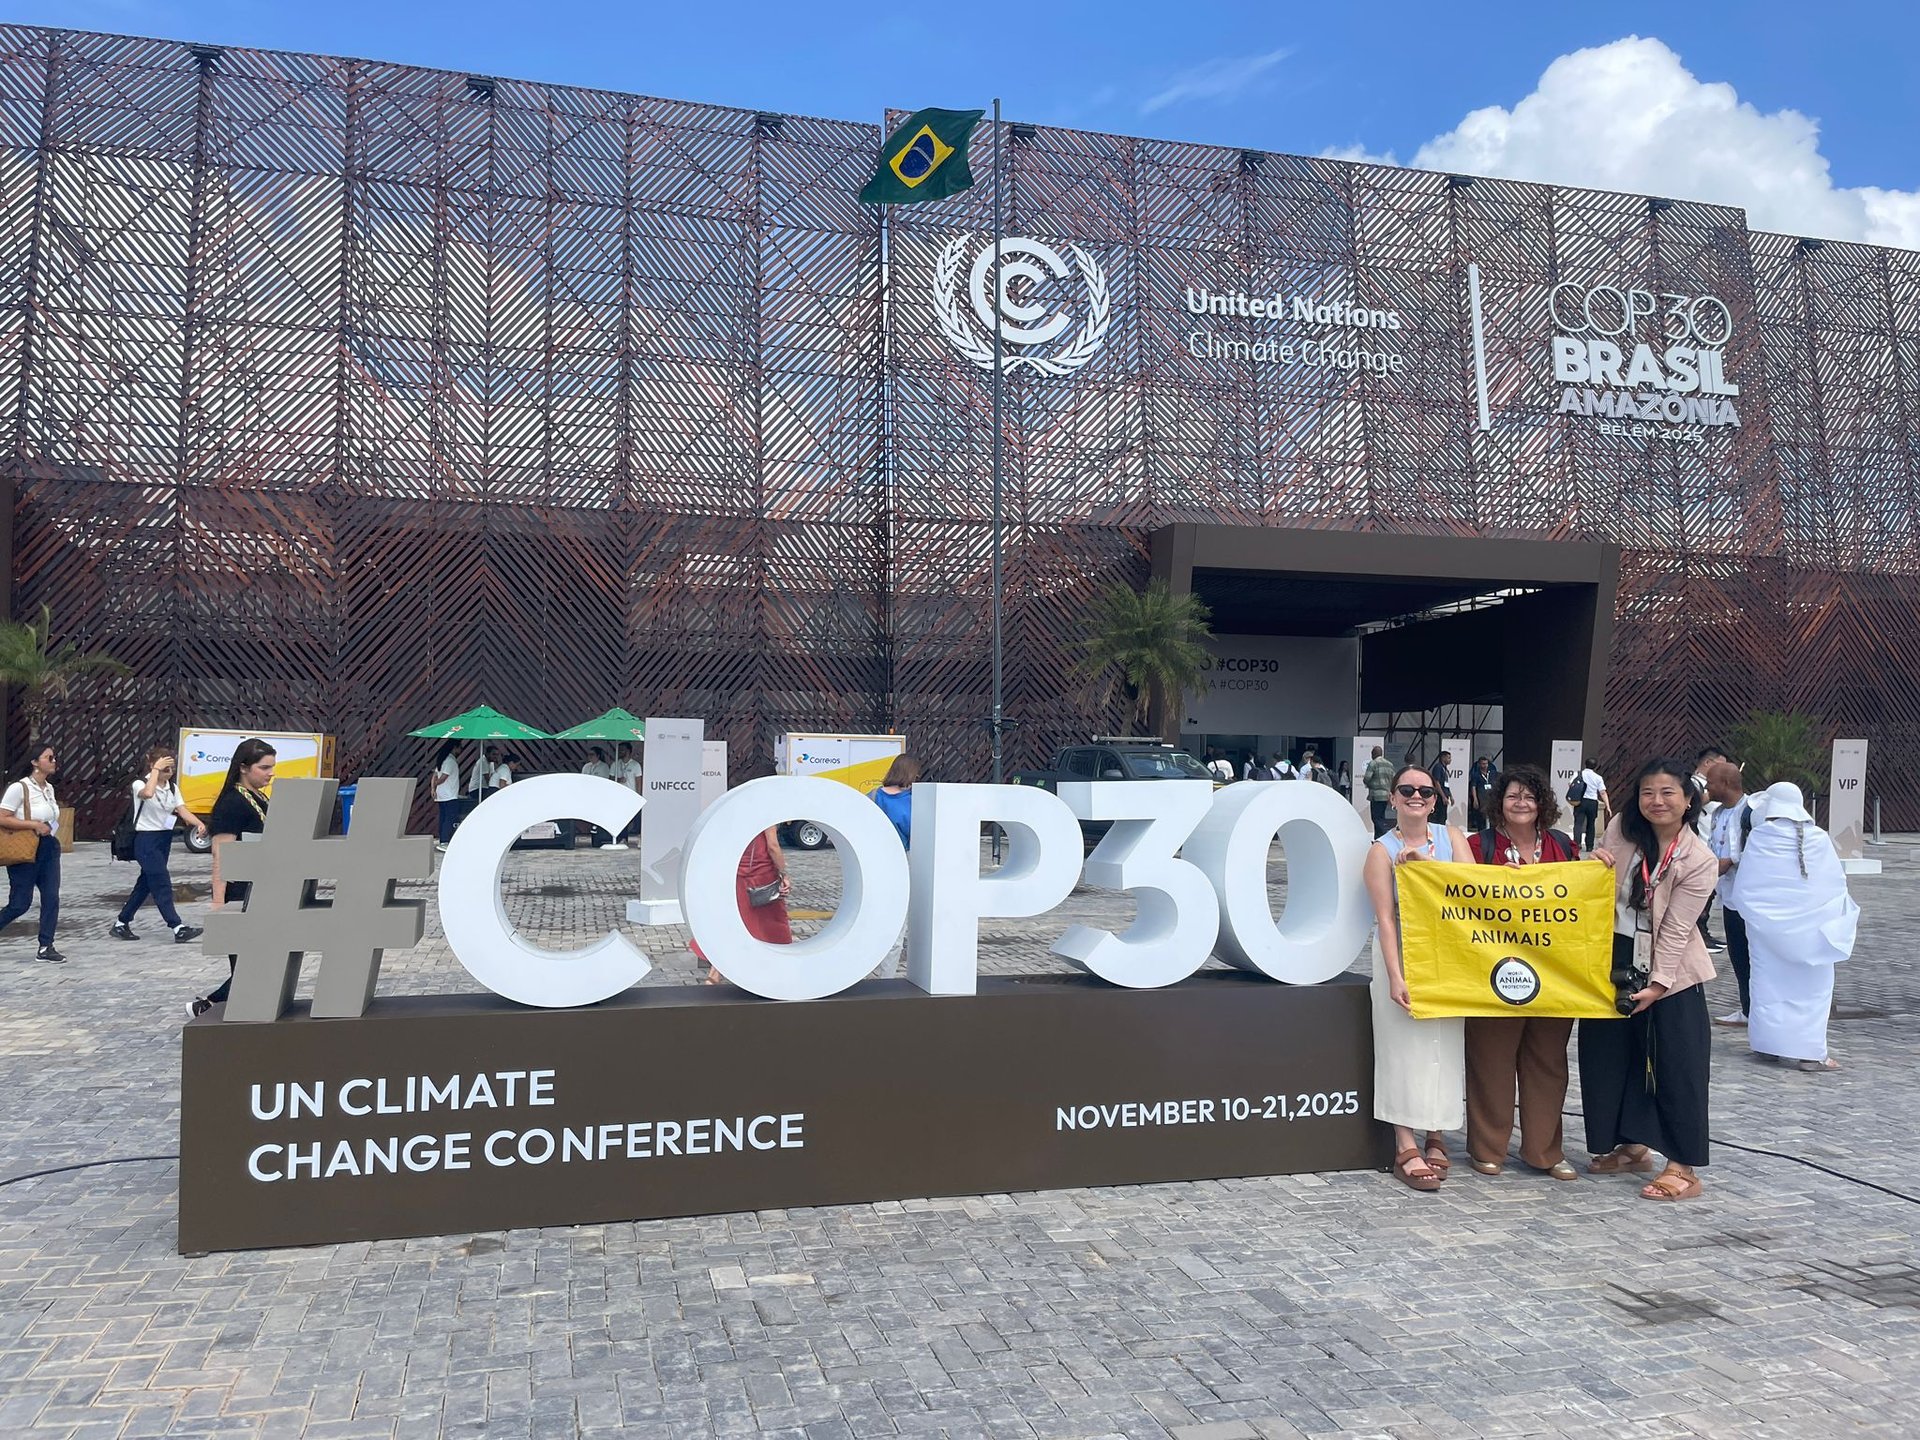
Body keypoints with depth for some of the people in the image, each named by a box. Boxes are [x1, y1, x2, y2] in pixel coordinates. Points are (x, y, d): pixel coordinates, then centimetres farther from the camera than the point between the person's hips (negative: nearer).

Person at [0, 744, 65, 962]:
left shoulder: (49, 788, 10)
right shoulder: (19, 788, -13)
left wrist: (50, 828, 10)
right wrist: (34, 825, -21)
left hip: (49, 848, 7)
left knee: (51, 899, 0)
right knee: (20, 904, -2)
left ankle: (45, 948, 5)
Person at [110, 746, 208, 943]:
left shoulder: (172, 787, 7)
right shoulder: (140, 784, -12)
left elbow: (182, 810, -4)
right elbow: (147, 793, -37)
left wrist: (199, 823, -23)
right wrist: (157, 769, -28)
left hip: (165, 839, 7)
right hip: (146, 840, -7)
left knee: (146, 883, 14)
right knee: (162, 884, -11)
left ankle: (121, 924, 26)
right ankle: (178, 928, -13)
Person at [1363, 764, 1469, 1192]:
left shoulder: (1450, 838, 5)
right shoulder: (1382, 851, -4)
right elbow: (1386, 918, -11)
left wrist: (1425, 865, -19)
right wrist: (1395, 977, -19)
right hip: (1402, 956, -3)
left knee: (1444, 1045, 6)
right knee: (1405, 1048, -3)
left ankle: (1436, 1137, 19)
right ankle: (1406, 1148, 0)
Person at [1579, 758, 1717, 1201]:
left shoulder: (1699, 861, -14)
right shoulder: (1622, 827, -3)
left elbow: (1676, 930, -15)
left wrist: (1658, 983, -21)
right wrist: (1595, 861, -11)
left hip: (1669, 969, -5)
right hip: (1613, 958, 5)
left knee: (1677, 1064, -3)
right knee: (1609, 1053, 11)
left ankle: (1684, 1167, 4)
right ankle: (1630, 1146, 27)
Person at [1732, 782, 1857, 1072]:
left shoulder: (1759, 838, -8)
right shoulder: (1819, 839, -5)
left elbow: (1742, 888, -4)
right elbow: (1837, 883, 5)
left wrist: (1752, 916, 15)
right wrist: (1849, 915, 22)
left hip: (1768, 926, 0)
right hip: (1811, 927, 0)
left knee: (1769, 982, 10)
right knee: (1811, 986, 5)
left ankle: (1766, 1041, 13)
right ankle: (1809, 1051, 3)